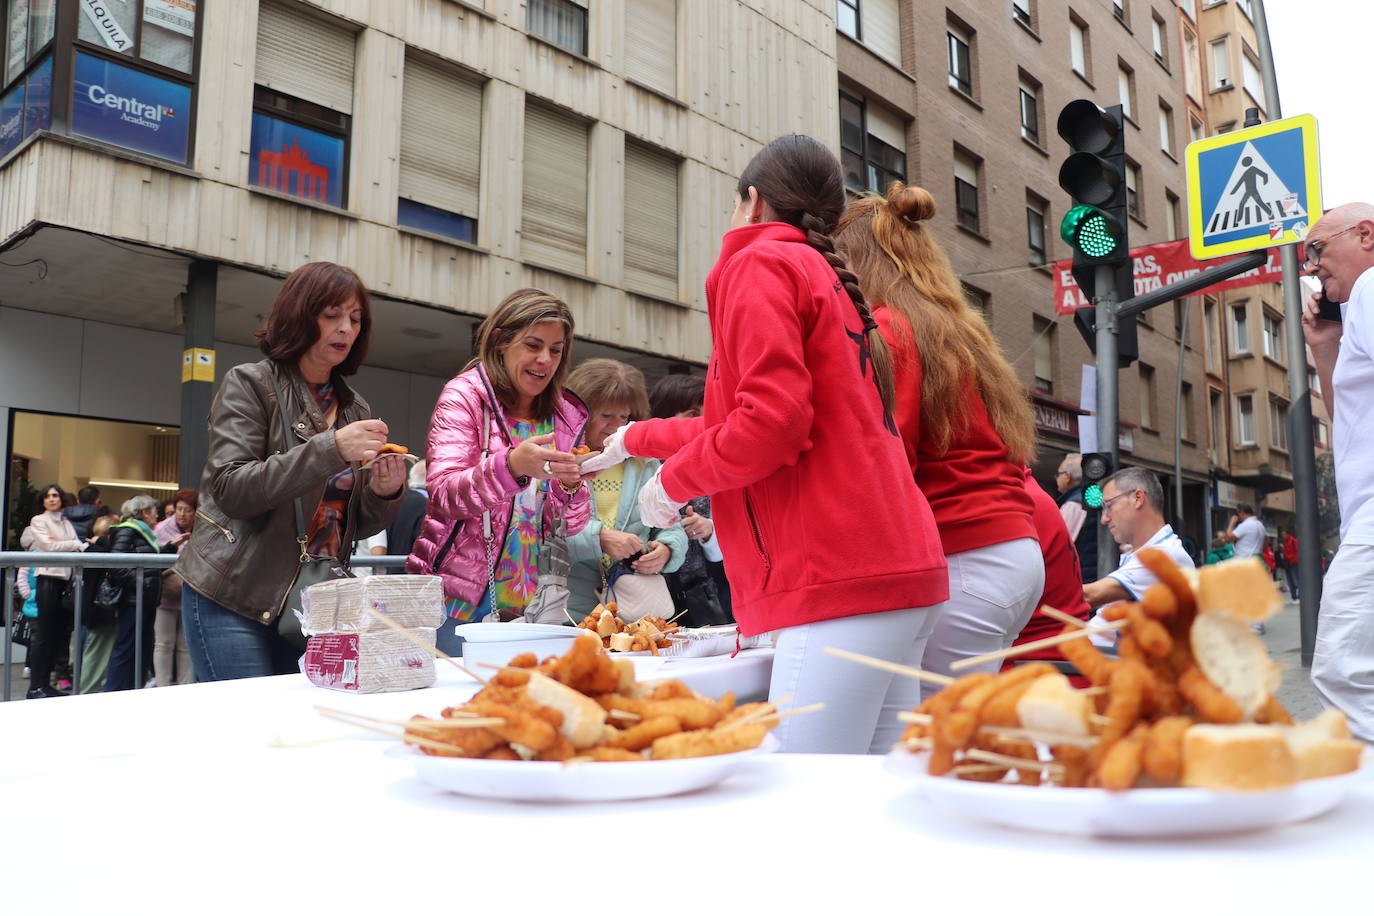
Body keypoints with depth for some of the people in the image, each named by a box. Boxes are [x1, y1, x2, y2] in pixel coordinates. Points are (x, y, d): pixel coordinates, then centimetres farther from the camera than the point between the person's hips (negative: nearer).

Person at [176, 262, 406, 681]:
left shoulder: (355, 409, 12)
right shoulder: (249, 384, -3)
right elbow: (231, 489, -15)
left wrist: (385, 493, -8)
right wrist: (329, 449, -23)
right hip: (234, 599, -5)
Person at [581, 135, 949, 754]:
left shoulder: (760, 263, -1)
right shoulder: (834, 282, 26)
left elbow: (770, 422, -16)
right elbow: (731, 426, 32)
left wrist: (673, 481, 2)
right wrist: (636, 438, 46)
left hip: (838, 585, -9)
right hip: (901, 568, 9)